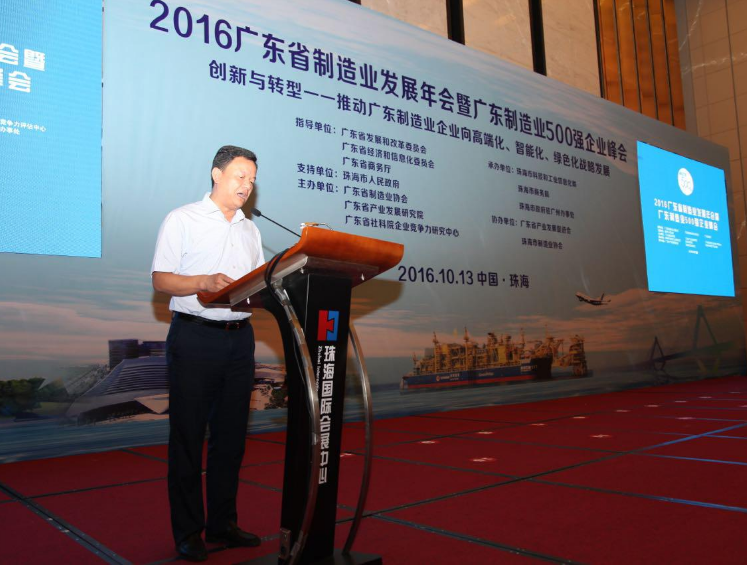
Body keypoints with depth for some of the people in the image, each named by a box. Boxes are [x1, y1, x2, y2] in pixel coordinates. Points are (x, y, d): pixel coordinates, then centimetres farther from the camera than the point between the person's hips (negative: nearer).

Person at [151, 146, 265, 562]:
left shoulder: (251, 229, 17)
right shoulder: (183, 220, 1)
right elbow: (161, 279, -6)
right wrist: (204, 283, -22)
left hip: (240, 337, 5)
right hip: (195, 336, -5)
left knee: (231, 435, 10)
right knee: (188, 436, 1)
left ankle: (222, 523, 22)